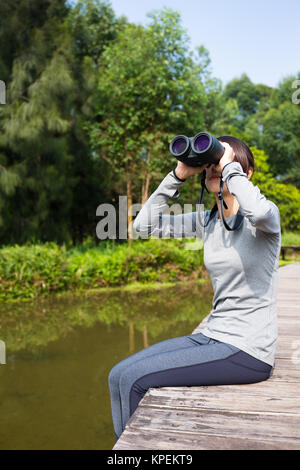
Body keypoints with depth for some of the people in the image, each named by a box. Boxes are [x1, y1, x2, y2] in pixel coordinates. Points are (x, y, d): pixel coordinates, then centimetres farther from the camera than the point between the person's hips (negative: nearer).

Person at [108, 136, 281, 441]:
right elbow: (144, 224, 2)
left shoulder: (267, 214, -10)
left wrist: (229, 167, -20)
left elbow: (257, 211, -37)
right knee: (118, 376, -2)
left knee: (134, 379, -15)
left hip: (247, 351, -7)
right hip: (213, 337, 7)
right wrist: (179, 174, -3)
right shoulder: (206, 221, 8)